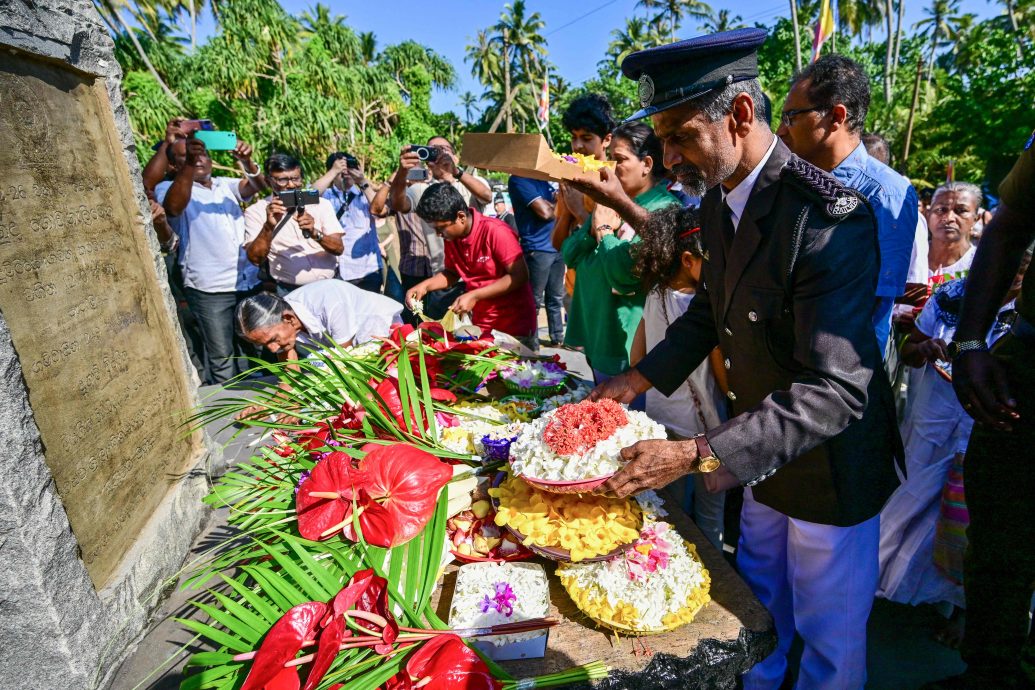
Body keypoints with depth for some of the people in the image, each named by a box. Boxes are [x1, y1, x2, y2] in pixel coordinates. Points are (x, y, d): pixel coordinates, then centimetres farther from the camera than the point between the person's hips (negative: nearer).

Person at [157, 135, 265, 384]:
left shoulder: (226, 185, 15)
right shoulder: (168, 188, 3)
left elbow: (253, 186, -3)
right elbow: (174, 207, -20)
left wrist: (247, 162, -24)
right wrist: (189, 165, -31)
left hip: (249, 281, 4)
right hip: (209, 289, -4)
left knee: (250, 350, 16)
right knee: (221, 357, 1)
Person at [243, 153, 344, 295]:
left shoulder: (321, 204, 5)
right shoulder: (256, 211, 2)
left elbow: (338, 248, -3)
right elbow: (255, 259, -7)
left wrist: (315, 233, -20)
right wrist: (268, 226, -21)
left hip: (331, 284, 1)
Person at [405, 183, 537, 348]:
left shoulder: (495, 231, -19)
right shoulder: (451, 237, 0)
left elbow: (520, 276, -20)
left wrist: (474, 296, -23)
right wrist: (425, 285, -4)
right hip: (481, 326, 5)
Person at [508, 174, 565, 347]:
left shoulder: (543, 178, 16)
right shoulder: (519, 179, -10)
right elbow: (545, 212, -17)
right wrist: (558, 202, 3)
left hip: (556, 247, 8)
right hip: (537, 249, -8)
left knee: (556, 298, 15)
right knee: (534, 301, 0)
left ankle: (557, 338, 26)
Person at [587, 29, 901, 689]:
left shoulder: (828, 218, -30)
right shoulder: (719, 200, -3)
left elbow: (835, 390, -33)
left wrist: (696, 456, -38)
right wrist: (638, 379, -2)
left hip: (830, 465, -7)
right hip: (760, 450, 8)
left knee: (829, 635, 17)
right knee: (758, 604, 28)